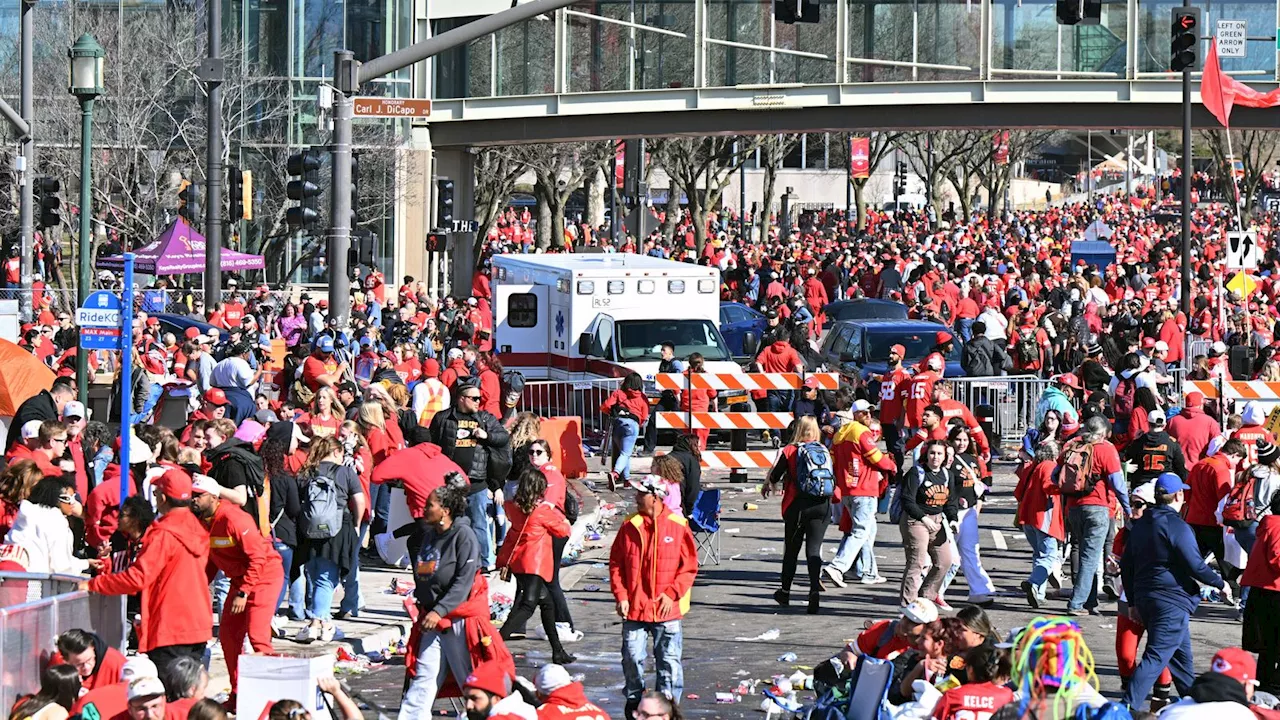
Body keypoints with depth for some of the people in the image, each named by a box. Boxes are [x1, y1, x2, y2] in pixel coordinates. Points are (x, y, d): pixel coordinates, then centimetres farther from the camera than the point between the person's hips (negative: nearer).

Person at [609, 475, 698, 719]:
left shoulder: (678, 526, -4)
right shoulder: (629, 527, 2)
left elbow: (689, 566, -2)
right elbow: (616, 564, 6)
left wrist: (672, 594, -10)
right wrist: (621, 596, -4)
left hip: (666, 609, -2)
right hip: (634, 607, 2)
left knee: (669, 659, 2)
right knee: (632, 658, 6)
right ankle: (633, 699, 25)